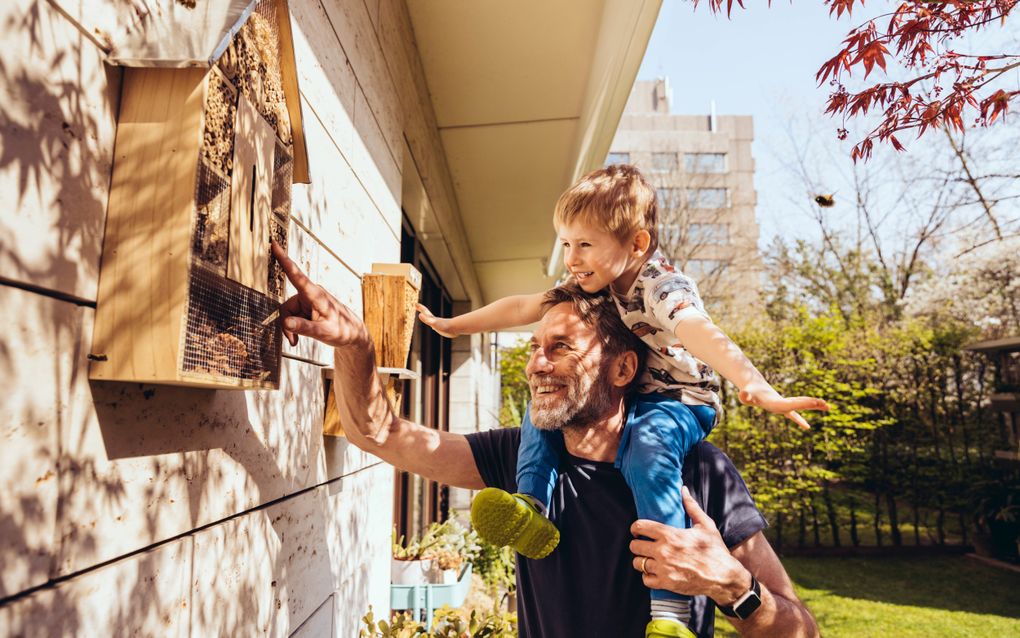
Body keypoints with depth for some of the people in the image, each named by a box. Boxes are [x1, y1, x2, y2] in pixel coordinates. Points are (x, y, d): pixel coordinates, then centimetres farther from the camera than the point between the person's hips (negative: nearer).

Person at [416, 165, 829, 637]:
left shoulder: (662, 288, -24)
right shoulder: (588, 284, 0)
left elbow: (702, 334, -45)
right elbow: (522, 307, 8)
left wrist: (759, 389, -62)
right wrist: (452, 325, 14)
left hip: (678, 401, -8)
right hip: (618, 400, 8)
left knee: (646, 452, -37)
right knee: (543, 407, -3)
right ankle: (532, 510, -13)